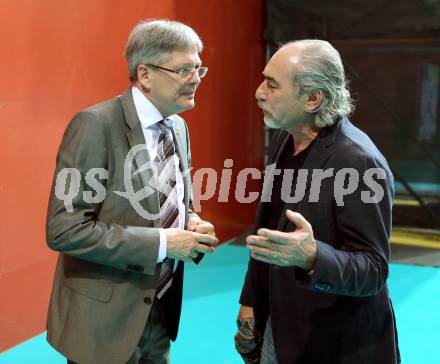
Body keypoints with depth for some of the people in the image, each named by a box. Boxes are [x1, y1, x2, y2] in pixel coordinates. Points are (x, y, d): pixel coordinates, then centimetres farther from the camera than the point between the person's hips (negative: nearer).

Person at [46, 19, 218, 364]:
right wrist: (160, 243, -23)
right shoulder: (96, 125, -19)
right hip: (105, 318, -7)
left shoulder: (179, 127, 5)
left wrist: (192, 224, -7)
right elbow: (64, 229, -23)